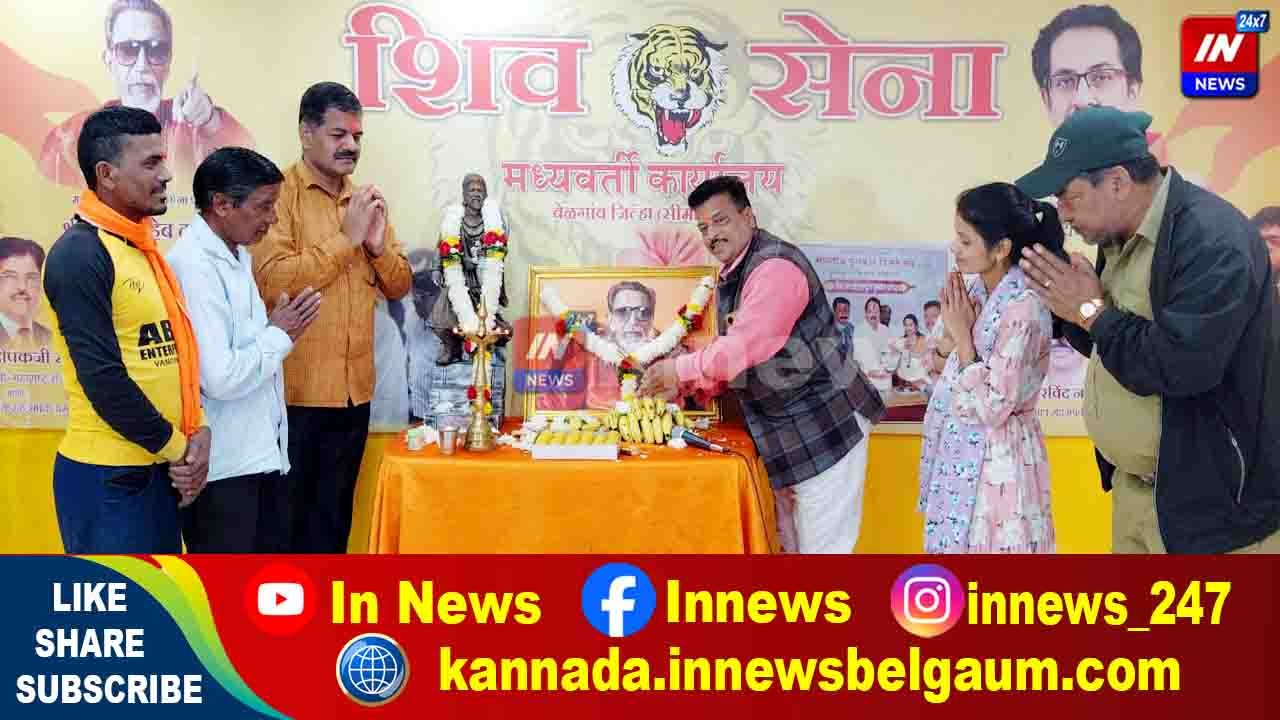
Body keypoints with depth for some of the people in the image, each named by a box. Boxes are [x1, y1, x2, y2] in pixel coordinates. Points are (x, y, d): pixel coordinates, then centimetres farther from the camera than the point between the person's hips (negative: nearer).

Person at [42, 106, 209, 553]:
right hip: (108, 476, -8)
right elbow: (103, 379, -20)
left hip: (159, 468, 8)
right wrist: (176, 448, -11)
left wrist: (198, 430, -1)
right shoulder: (79, 256, -16)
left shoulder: (143, 246, 11)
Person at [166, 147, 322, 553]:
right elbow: (221, 378, -25)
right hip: (222, 462, -9)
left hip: (262, 448, 9)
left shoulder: (237, 255, 10)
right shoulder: (193, 266, -21)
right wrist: (279, 335, -13)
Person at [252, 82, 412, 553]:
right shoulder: (279, 193, -8)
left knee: (332, 514, 17)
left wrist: (378, 245, -7)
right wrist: (346, 239, -16)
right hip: (294, 390, -6)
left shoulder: (365, 201, 12)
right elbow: (272, 281, -20)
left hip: (353, 389, 6)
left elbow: (399, 286, 12)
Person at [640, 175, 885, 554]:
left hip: (826, 425, -10)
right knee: (790, 544, 17)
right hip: (784, 433, 10)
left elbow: (747, 346, -27)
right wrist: (687, 386, 2)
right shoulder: (729, 279, 12)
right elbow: (735, 357, 18)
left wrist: (680, 370, -18)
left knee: (824, 546, -4)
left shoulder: (776, 266, -19)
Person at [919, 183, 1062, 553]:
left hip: (995, 462, -8)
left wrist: (962, 334, -18)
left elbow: (991, 407, -22)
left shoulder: (1024, 308, -23)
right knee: (962, 542, 17)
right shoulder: (980, 289, 2)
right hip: (961, 454, 8)